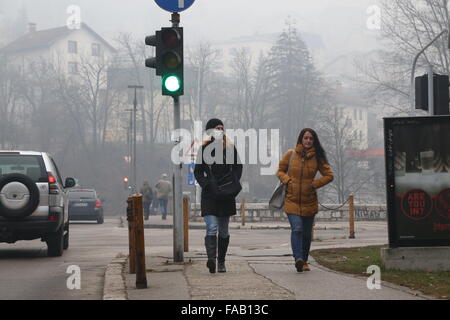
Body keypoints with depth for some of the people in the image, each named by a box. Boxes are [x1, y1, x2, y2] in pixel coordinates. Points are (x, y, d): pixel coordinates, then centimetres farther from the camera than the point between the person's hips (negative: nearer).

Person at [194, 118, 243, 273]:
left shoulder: (230, 148, 8)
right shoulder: (204, 149, 2)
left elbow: (238, 167, 12)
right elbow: (198, 172, 4)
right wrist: (207, 185, -13)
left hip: (227, 195, 3)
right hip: (209, 195, -3)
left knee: (223, 230, 10)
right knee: (212, 228, -18)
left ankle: (221, 261, 20)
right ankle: (211, 258, -30)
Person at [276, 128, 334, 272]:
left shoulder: (317, 158, 1)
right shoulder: (290, 155, 1)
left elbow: (329, 175, 5)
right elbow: (280, 171, 13)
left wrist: (314, 184, -6)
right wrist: (288, 181, -6)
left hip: (309, 202, 2)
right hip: (292, 200, -2)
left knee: (307, 233, 8)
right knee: (297, 229, -19)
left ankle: (304, 261, 22)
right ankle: (298, 258, -28)